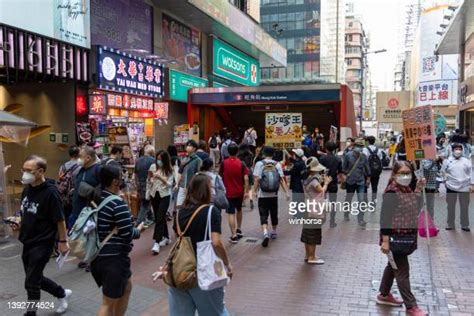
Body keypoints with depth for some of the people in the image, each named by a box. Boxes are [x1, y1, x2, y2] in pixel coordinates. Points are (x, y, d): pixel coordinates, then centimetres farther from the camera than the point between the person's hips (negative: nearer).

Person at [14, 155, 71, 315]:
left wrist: (63, 241, -11)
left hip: (42, 243, -8)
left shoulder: (50, 192, -20)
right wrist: (20, 225, 0)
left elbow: (60, 219, -15)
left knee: (31, 282, -2)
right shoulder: (27, 189, 3)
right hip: (27, 242, 8)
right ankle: (62, 294, 41)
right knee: (36, 278, 19)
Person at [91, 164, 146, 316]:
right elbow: (128, 234, -17)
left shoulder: (95, 199, 6)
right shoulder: (118, 203, -19)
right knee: (108, 303, 3)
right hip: (113, 258, -9)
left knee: (126, 287, 27)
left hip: (97, 255, 9)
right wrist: (139, 229, 1)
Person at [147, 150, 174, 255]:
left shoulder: (169, 170, -6)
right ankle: (166, 237, 29)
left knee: (159, 218, -12)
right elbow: (149, 181, 6)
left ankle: (156, 243, -15)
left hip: (164, 195, -4)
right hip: (154, 194, 4)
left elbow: (170, 184, -12)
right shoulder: (153, 166, 1)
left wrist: (160, 177, -23)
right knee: (158, 218, 12)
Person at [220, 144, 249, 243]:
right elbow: (246, 179, -13)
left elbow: (220, 176, 5)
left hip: (228, 192, -2)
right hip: (240, 192, 2)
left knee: (231, 214, 0)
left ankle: (233, 235, -3)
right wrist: (246, 191, -8)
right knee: (239, 210, 25)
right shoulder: (242, 164, -8)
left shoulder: (224, 163, -7)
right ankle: (239, 229, 36)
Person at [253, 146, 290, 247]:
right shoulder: (277, 164, 2)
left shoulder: (259, 164, -5)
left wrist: (254, 191, -5)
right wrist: (287, 192, -3)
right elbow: (282, 179, -3)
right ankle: (274, 232, 32)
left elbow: (257, 179, -12)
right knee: (274, 214, 18)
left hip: (262, 195, -3)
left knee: (263, 215, -4)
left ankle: (265, 233, -23)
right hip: (274, 194, 3)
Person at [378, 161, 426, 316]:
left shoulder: (407, 189, 5)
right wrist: (385, 240, -23)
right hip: (395, 237, -9)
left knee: (393, 266, 20)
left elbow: (415, 208, 12)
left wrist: (417, 191, 3)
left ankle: (384, 295, 35)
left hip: (406, 236, 9)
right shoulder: (391, 192, -20)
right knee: (402, 271, 1)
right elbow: (385, 217, -21)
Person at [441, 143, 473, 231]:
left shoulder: (467, 161, 2)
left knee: (465, 207, 9)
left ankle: (465, 225, 22)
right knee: (451, 207, 10)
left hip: (464, 187, 0)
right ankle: (450, 224, 23)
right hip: (451, 187, 0)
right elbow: (443, 171, 12)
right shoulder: (447, 160, 2)